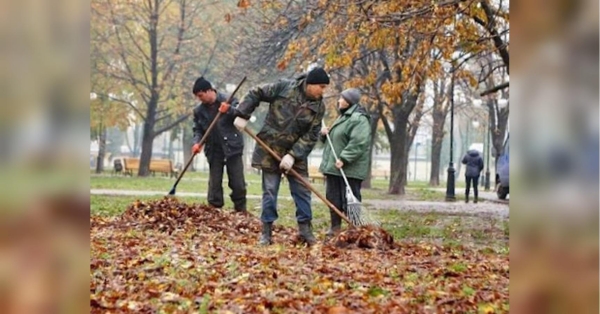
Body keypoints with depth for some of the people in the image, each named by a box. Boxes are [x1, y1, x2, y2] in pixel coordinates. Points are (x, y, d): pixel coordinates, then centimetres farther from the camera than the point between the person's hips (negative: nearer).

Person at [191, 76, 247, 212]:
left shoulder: (229, 101, -4)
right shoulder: (199, 111, 7)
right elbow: (198, 129, 11)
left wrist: (230, 110, -31)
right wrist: (197, 142, -9)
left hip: (232, 148, -3)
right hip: (213, 151, 3)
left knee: (238, 183, 0)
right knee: (214, 184, 4)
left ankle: (241, 212, 11)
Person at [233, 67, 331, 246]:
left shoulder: (319, 107, -4)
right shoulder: (284, 87, -11)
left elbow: (311, 136, -9)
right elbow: (255, 94, -3)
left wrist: (293, 155, -19)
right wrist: (242, 115, -10)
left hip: (296, 153, 3)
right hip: (270, 149, -3)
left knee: (302, 191, 3)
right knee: (269, 191, 2)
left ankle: (305, 229, 15)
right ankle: (266, 231, 9)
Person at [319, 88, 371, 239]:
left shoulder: (359, 119, -13)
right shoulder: (343, 117, 20)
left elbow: (359, 143, -25)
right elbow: (334, 139, 29)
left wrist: (344, 159, -28)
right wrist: (325, 134, 8)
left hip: (349, 169, -10)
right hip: (334, 167, 10)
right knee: (333, 198, 13)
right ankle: (335, 228, 22)